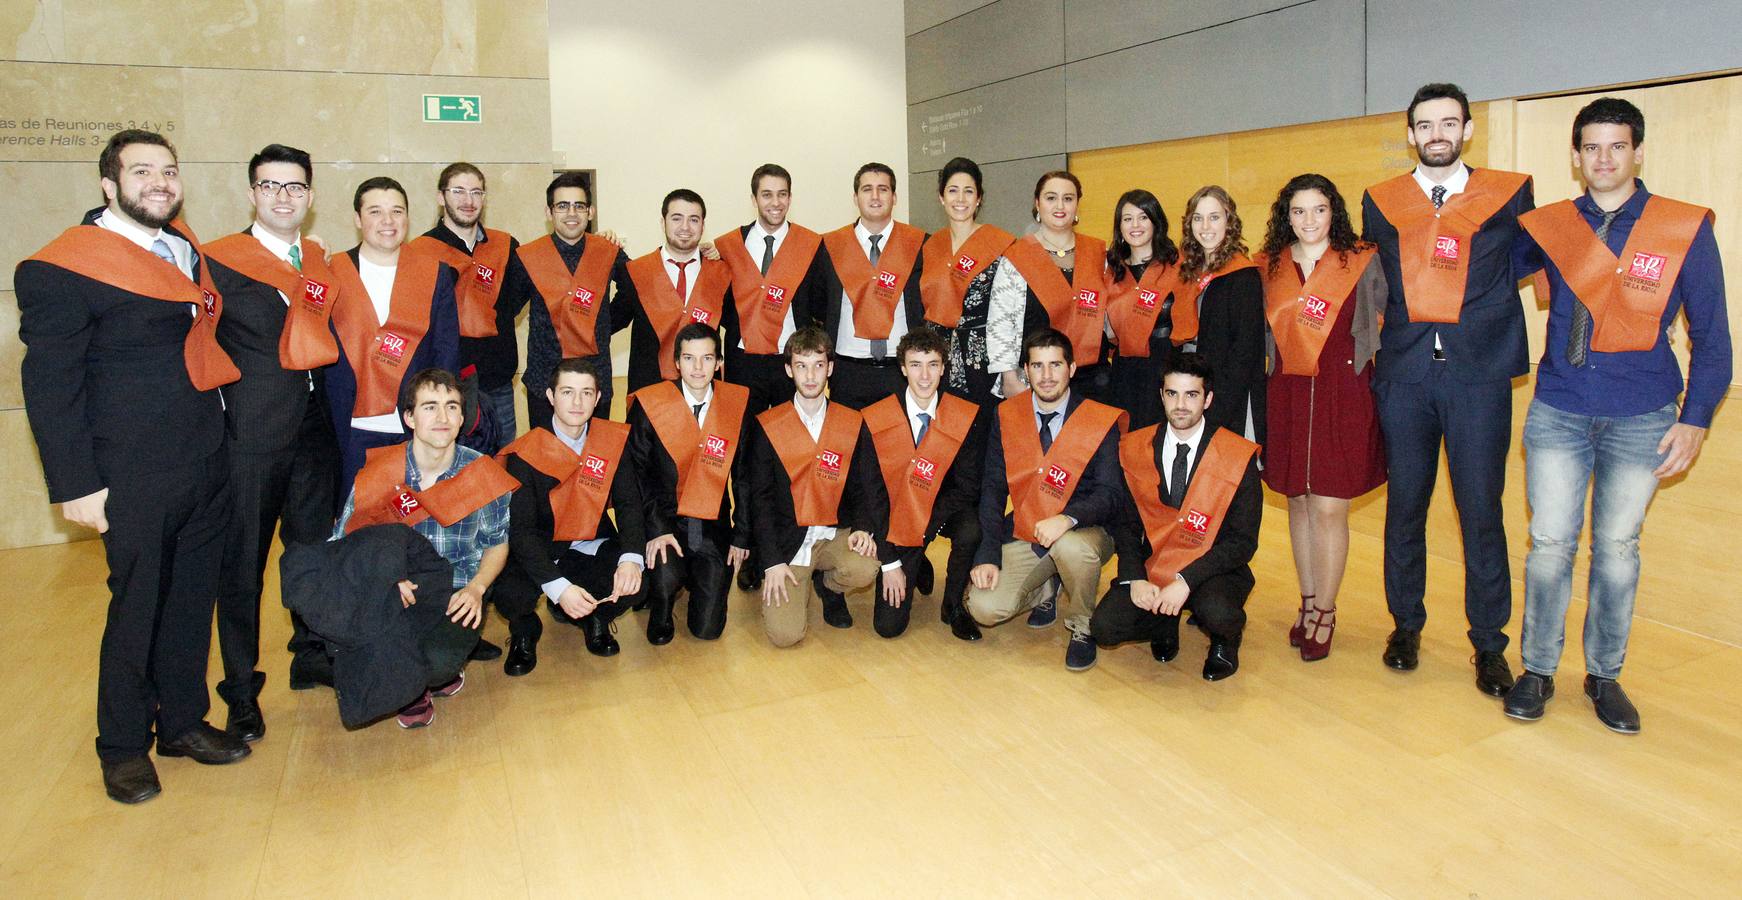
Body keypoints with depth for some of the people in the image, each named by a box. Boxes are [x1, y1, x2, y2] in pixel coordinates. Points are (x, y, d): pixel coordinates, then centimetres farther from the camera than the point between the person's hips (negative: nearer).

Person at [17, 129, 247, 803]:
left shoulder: (187, 249, 10)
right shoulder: (60, 268, -8)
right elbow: (48, 385, -9)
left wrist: (219, 441, 9)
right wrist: (76, 486, -12)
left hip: (207, 466, 6)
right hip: (135, 478, -6)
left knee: (193, 600, 15)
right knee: (137, 609, 7)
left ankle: (183, 721, 32)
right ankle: (123, 746, 26)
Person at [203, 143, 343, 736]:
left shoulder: (321, 262, 11)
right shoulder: (218, 261, -3)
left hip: (314, 434, 4)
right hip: (249, 439, -4)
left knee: (314, 552, 15)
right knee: (242, 567, 4)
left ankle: (310, 655, 35)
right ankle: (241, 692, 18)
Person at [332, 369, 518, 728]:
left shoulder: (483, 474, -4)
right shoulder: (377, 475, -5)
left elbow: (497, 544, 8)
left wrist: (476, 588, -12)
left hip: (457, 594, -2)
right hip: (392, 590, 2)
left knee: (436, 660, -32)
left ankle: (444, 671, 11)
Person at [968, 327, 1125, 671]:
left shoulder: (1102, 422, -8)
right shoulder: (1006, 416, 1)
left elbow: (1109, 494, -14)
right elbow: (992, 489, -1)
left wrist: (1067, 518, -35)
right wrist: (988, 556, -11)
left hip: (1082, 533, -2)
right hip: (1023, 536, 3)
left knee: (1072, 547, -38)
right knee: (984, 608, -17)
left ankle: (1084, 626, -5)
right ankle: (1043, 591, 18)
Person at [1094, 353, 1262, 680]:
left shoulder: (1239, 457, -10)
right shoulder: (1134, 448, -1)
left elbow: (1243, 540, -11)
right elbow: (1126, 523, 4)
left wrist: (1186, 581, -22)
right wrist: (1134, 578, -12)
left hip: (1213, 569, -2)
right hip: (1153, 567, 3)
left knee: (1216, 613, -35)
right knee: (1104, 627, -20)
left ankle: (1225, 640, 6)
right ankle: (1165, 623, 15)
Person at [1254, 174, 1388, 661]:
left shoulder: (1362, 262, -1)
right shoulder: (1268, 267, 6)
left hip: (1342, 395, -3)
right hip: (1285, 395, 3)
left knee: (1329, 508, -3)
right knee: (1297, 503, 10)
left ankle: (1324, 613, 12)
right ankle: (1308, 604, 24)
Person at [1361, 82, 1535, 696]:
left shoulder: (1509, 194, 6)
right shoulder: (1380, 202, 10)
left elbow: (1527, 262, 17)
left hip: (1479, 374, -1)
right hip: (1403, 374, 1)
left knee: (1481, 510, 1)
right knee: (1405, 504, 8)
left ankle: (1489, 645, 15)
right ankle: (1406, 625, 24)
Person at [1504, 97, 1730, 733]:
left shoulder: (1686, 229, -1)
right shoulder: (1546, 226, 2)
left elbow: (1710, 335, 2)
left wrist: (1695, 419, -4)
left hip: (1643, 419, 0)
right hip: (1557, 414, 1)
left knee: (1617, 547, 8)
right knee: (1550, 543, 2)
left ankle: (1604, 674, 24)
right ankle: (1538, 670, 16)